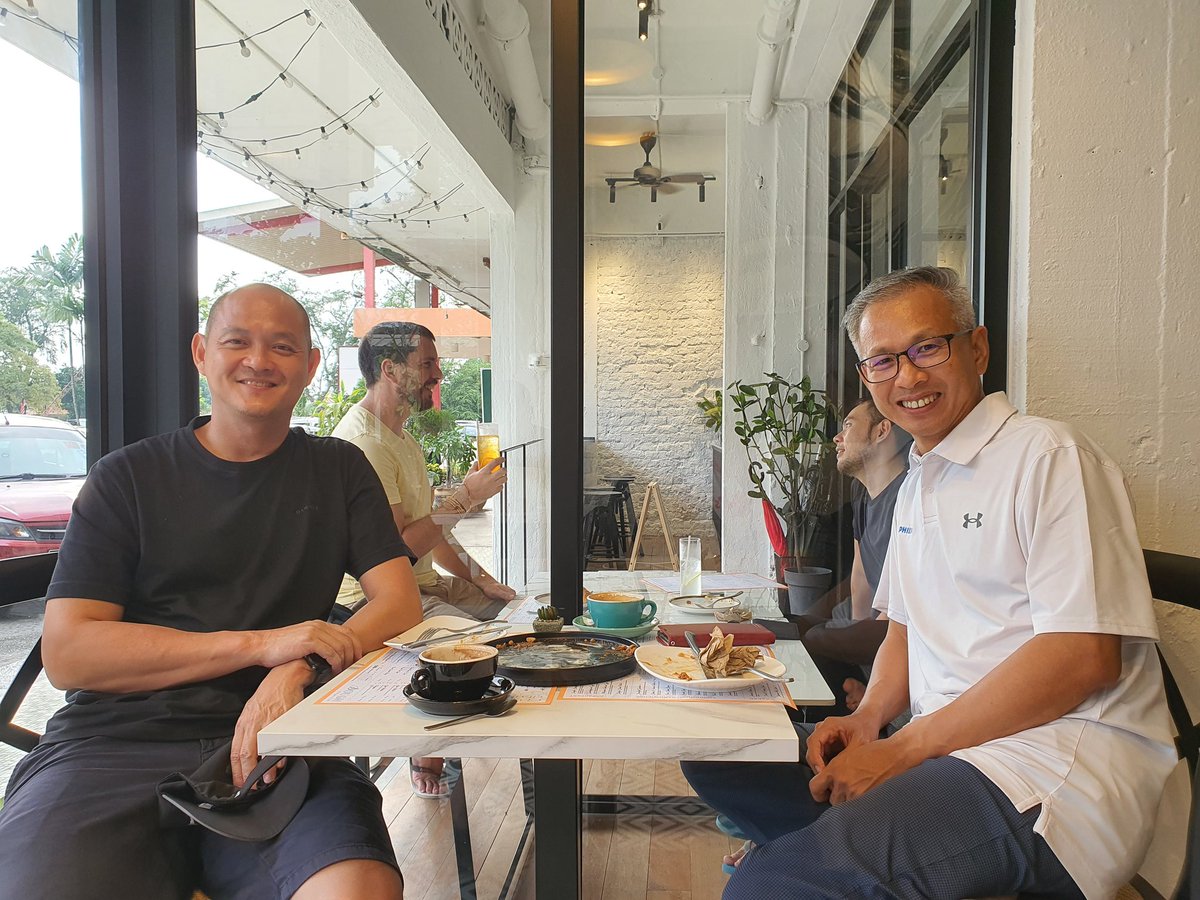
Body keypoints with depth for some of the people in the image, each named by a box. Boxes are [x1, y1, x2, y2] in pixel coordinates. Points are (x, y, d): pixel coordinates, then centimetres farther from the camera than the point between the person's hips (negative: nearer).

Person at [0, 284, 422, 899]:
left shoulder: (338, 471, 13)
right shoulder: (128, 478, 8)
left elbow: (400, 602, 4)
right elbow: (66, 654, -2)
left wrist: (298, 671, -16)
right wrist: (261, 644, -14)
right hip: (116, 742, 1)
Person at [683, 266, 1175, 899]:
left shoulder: (1049, 455, -9)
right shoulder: (917, 485, 18)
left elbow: (1085, 655, -17)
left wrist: (902, 750, -16)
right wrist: (868, 719, 2)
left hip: (1050, 764, -9)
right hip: (942, 753, 9)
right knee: (716, 759, 3)